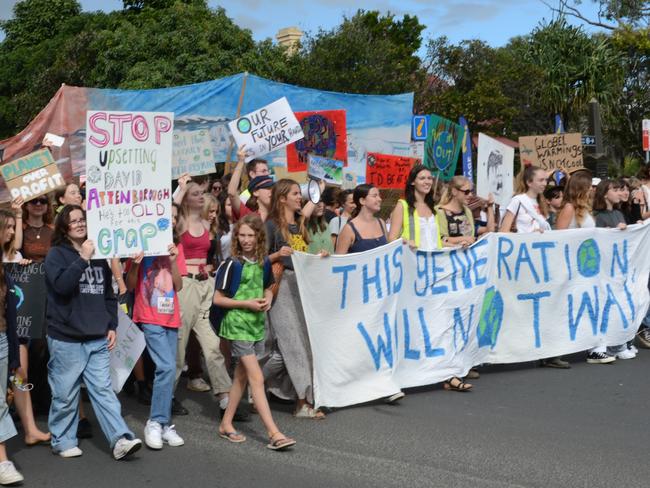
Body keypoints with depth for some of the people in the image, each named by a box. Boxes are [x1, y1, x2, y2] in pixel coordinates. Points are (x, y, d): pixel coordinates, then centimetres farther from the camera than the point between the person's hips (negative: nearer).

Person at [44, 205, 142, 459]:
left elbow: (108, 294, 18)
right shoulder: (56, 254, -1)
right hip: (66, 338, -4)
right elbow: (62, 285, -20)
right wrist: (83, 259, -19)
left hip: (98, 338, 4)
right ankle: (63, 441, 18)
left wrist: (112, 326, 11)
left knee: (103, 390, 0)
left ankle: (120, 439, -6)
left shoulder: (98, 255, 14)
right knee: (65, 393, 4)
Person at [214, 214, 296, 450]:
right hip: (237, 323, -6)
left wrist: (267, 299, -2)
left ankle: (226, 424, 26)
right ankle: (274, 434, -12)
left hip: (257, 323, 6)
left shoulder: (264, 262, 5)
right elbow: (218, 299, -9)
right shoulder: (232, 264, -11)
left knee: (241, 375, 13)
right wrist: (247, 303, -16)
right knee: (257, 378, -10)